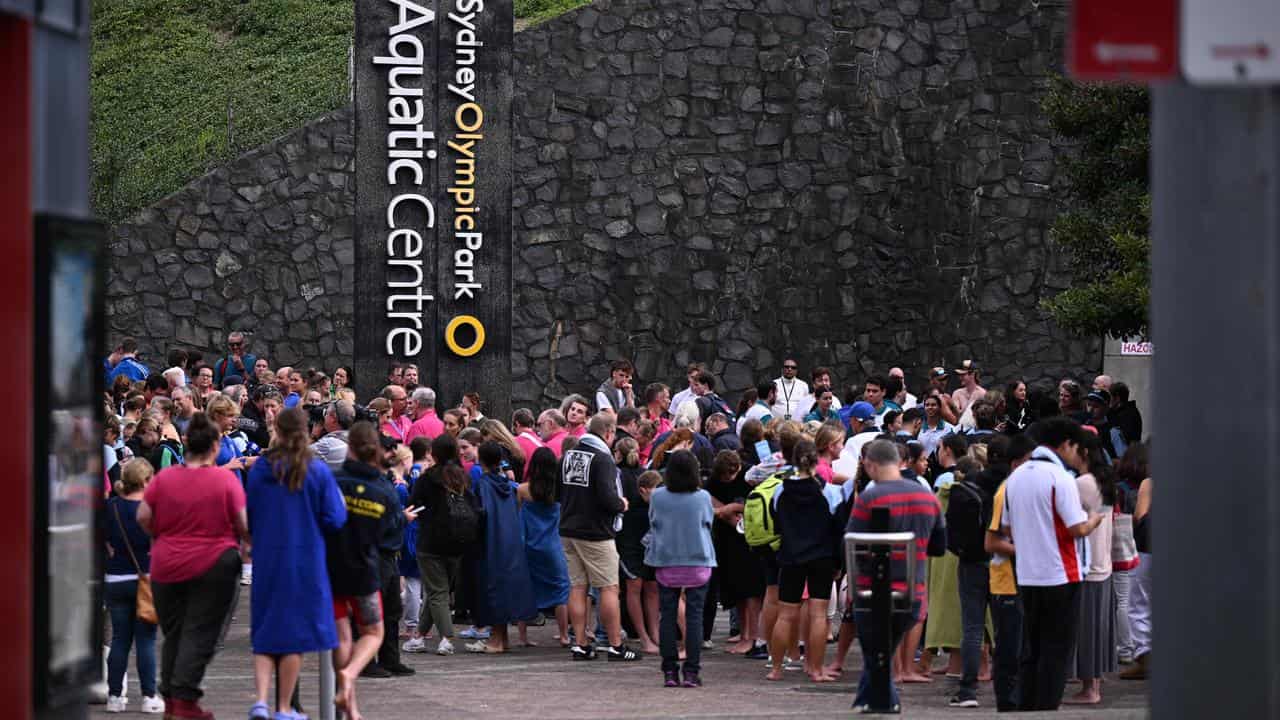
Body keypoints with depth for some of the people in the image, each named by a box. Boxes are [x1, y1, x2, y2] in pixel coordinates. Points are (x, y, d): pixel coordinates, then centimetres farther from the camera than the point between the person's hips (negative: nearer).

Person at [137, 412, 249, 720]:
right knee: (199, 634, 0)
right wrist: (252, 544, 10)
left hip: (166, 566, 3)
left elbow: (143, 516, -1)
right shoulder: (226, 479, -8)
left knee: (173, 633, 15)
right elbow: (244, 525, -9)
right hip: (212, 566, -3)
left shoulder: (163, 478, -1)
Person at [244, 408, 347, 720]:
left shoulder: (259, 470, -3)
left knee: (265, 633, 11)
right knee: (295, 633, 7)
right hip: (306, 562, -2)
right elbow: (334, 520, -8)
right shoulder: (318, 471, -8)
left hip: (267, 560, 2)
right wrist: (340, 502, 12)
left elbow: (247, 517, 4)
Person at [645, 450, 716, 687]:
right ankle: (691, 671, -2)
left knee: (667, 616, 7)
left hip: (666, 564, 1)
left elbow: (653, 523, 7)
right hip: (698, 563, -1)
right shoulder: (702, 498, -9)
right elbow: (708, 523, 6)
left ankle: (669, 670, 5)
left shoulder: (657, 497, -7)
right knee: (694, 616, 2)